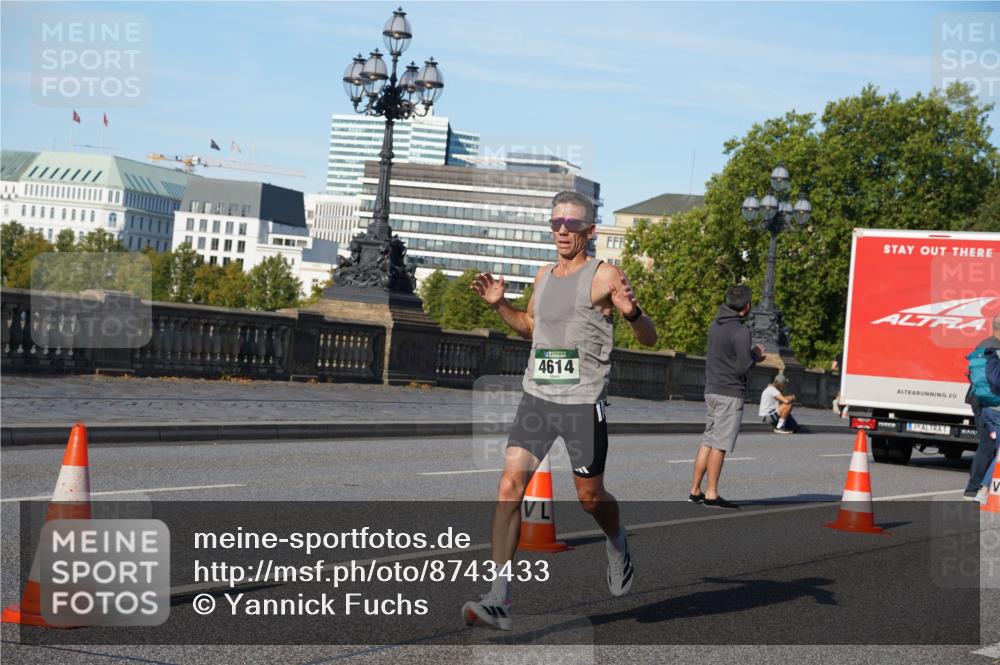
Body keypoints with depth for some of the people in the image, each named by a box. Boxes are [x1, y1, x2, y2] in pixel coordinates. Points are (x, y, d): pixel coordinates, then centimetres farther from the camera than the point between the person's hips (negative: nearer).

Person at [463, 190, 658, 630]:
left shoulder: (604, 276, -5)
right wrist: (498, 304, 15)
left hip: (583, 401, -4)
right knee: (509, 486, -10)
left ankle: (618, 548, 44)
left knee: (590, 497, 8)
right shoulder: (544, 276, 13)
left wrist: (631, 312, -27)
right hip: (537, 397, 5)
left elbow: (650, 339, -7)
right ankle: (499, 599, -9)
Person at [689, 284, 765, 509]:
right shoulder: (740, 331, -16)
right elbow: (743, 367, -17)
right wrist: (755, 355, 3)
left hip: (712, 390, 8)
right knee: (719, 444, -4)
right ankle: (711, 494, -2)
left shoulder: (715, 325, 10)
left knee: (708, 441, 12)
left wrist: (752, 355, 12)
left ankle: (695, 490, 14)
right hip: (730, 394, -8)